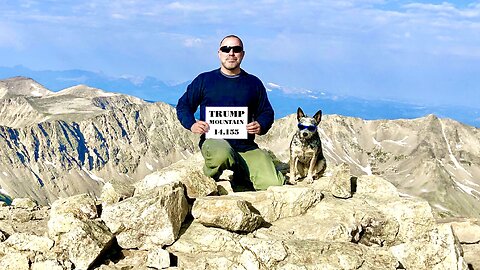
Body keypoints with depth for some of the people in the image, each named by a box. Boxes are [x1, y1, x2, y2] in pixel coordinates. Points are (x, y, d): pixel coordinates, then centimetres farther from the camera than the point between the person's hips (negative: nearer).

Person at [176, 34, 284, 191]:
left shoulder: (254, 83, 16)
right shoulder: (204, 80, 11)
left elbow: (267, 112, 21)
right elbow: (183, 105, 15)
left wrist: (261, 126, -3)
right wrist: (191, 124, -6)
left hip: (246, 146, 2)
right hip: (214, 141, -2)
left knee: (274, 184, -19)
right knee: (222, 155, -42)